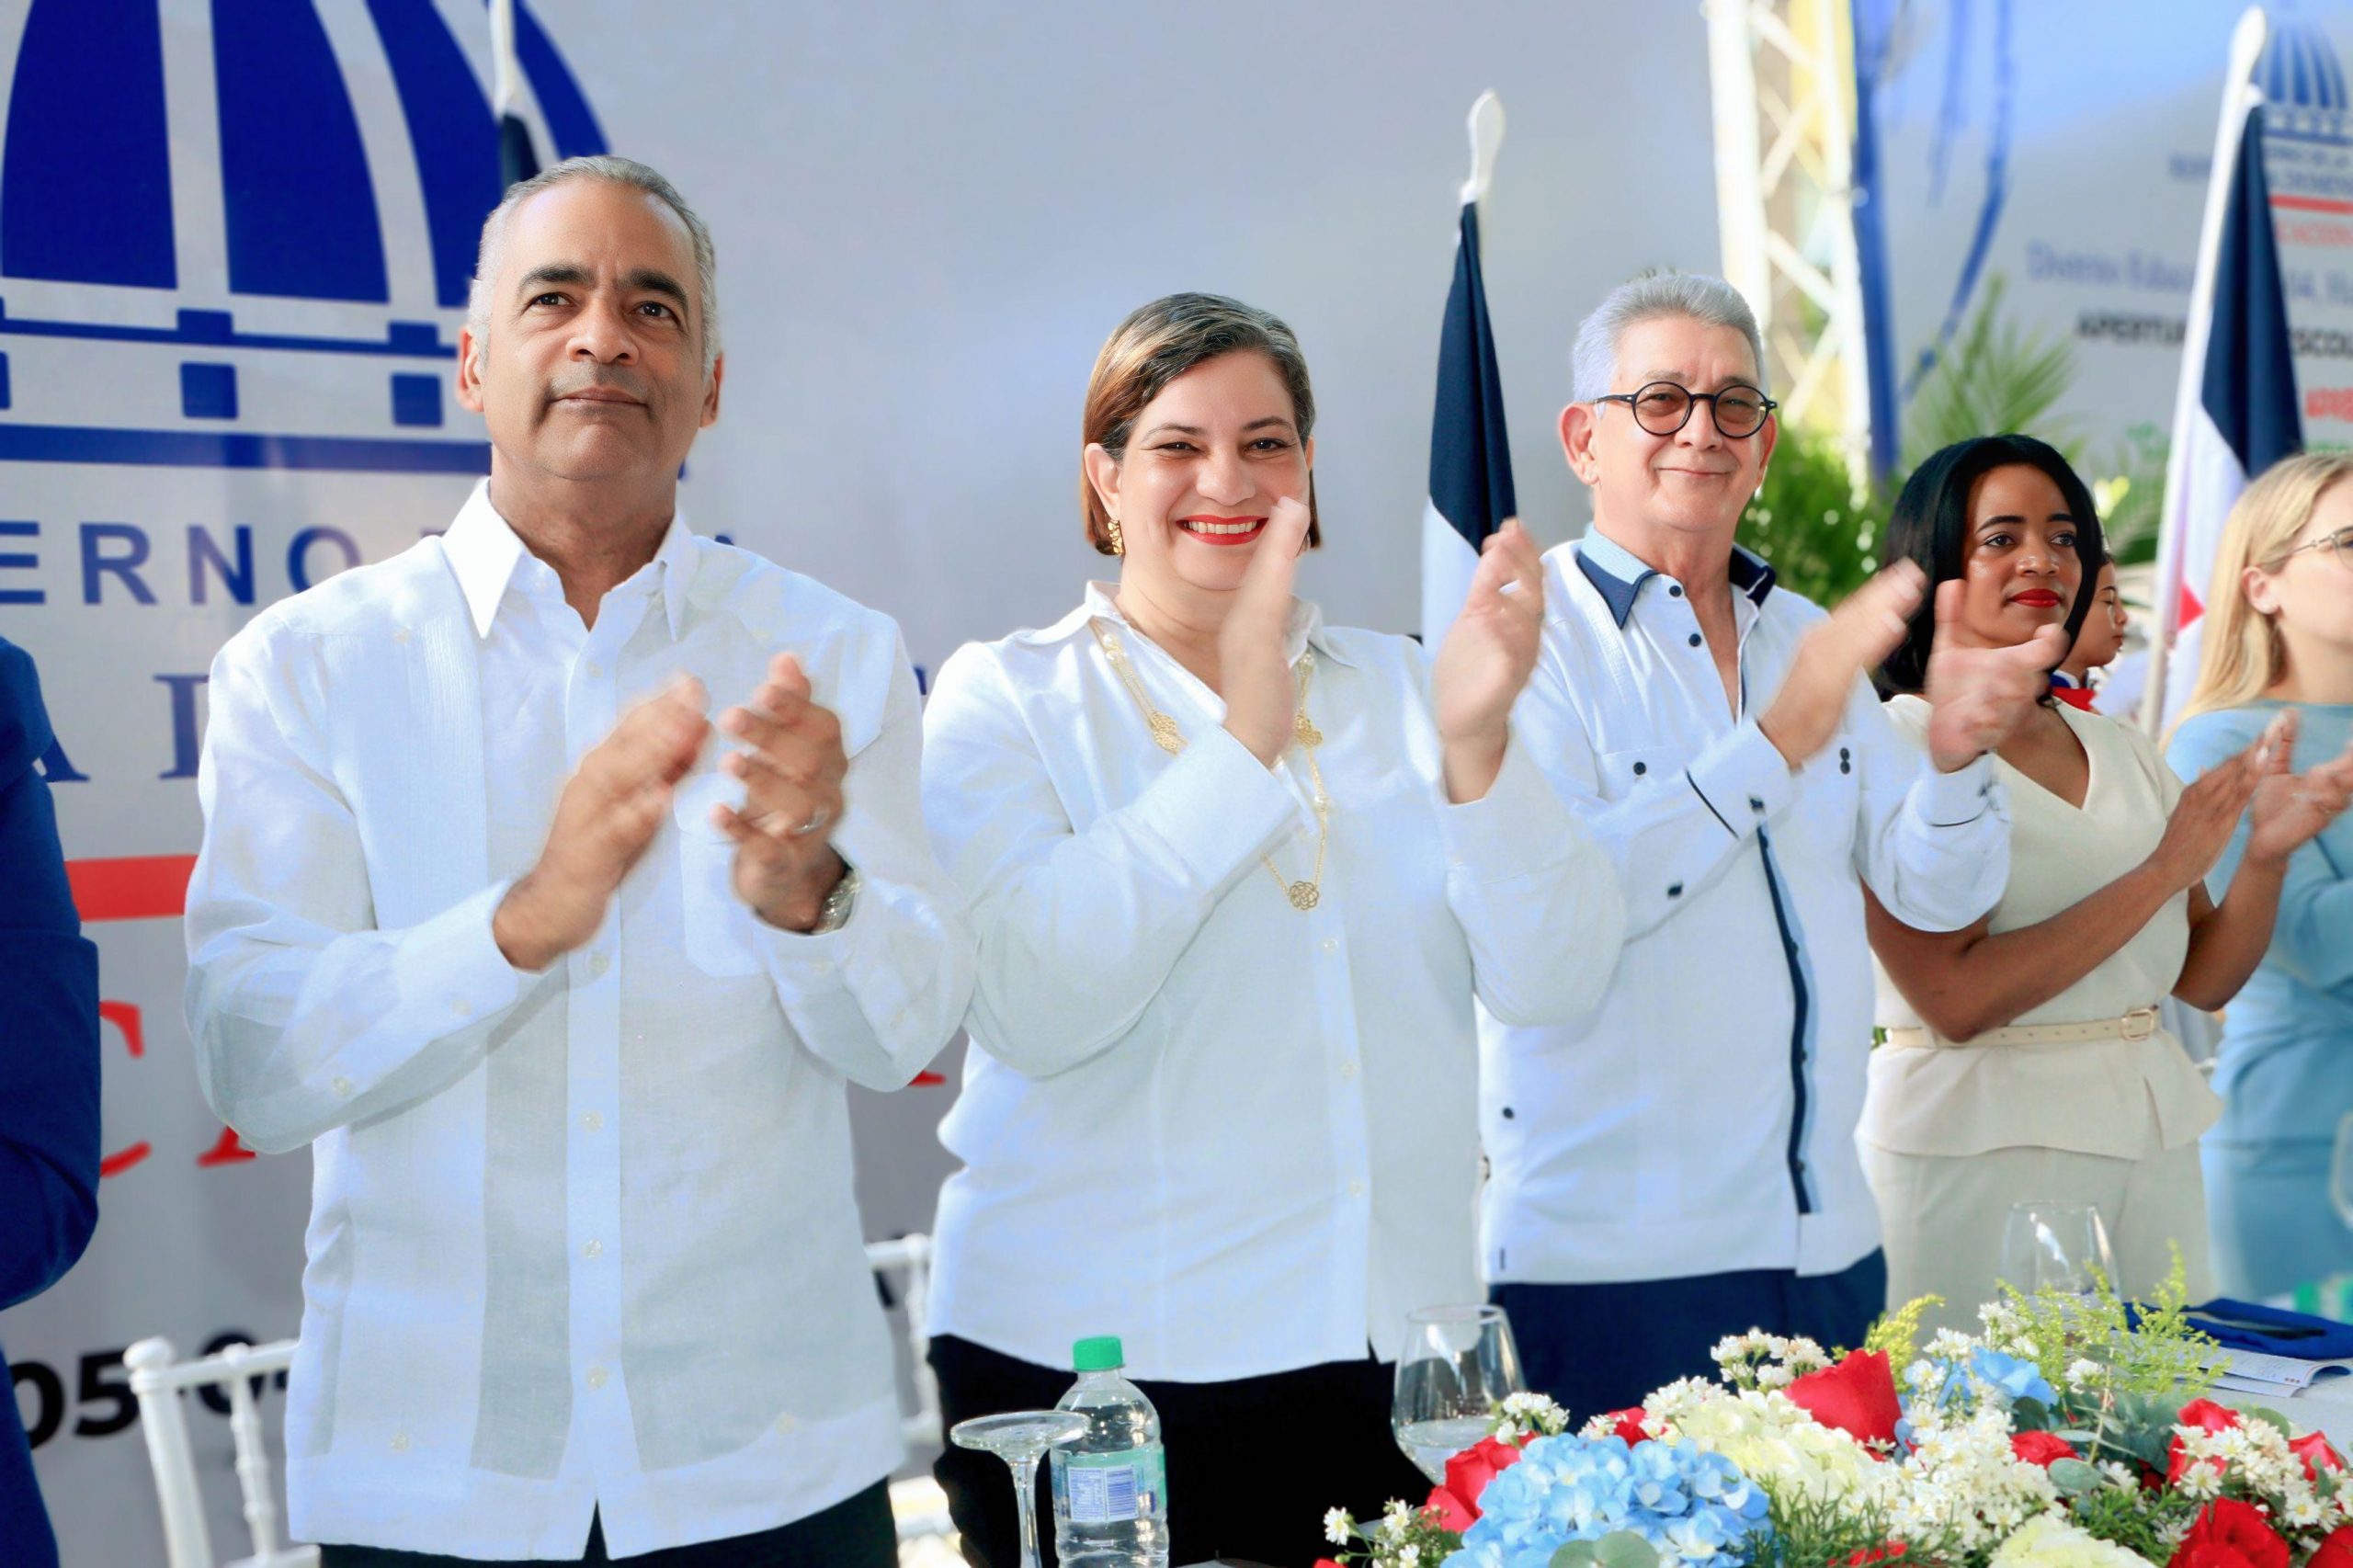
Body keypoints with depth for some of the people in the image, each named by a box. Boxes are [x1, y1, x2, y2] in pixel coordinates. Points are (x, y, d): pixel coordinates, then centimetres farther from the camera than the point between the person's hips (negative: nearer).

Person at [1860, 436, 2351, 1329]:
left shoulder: (2120, 751, 10)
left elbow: (2206, 982, 11)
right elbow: (1954, 1001, -20)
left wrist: (2267, 854, -7)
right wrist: (2162, 871, -17)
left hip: (2149, 1143, 6)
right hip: (1977, 1148, -6)